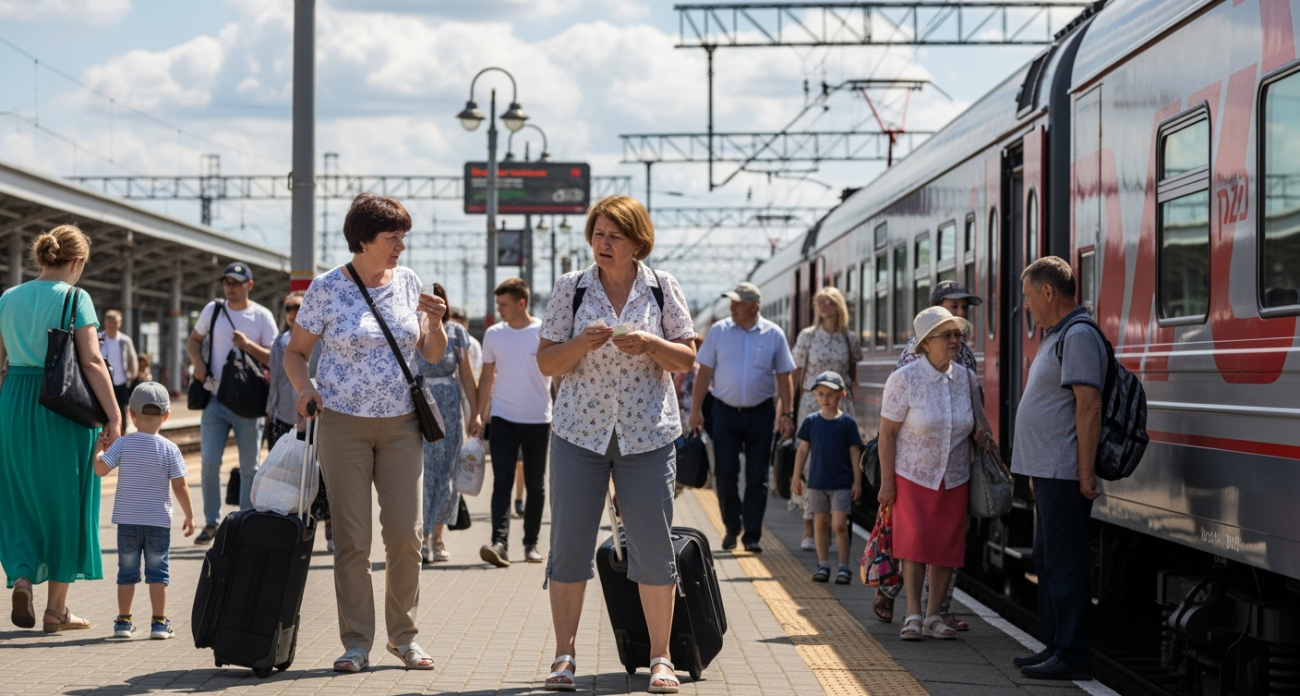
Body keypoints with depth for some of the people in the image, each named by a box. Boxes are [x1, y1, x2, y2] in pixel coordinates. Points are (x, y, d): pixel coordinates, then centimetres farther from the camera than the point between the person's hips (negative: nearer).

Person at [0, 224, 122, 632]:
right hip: (62, 407, -4)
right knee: (63, 503, 7)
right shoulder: (74, 299, -7)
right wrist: (114, 416, -13)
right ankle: (56, 610, 11)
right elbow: (91, 361, -14)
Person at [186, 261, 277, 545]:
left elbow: (275, 359, -3)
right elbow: (193, 340, 19)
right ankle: (211, 522, 8)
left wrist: (249, 345, -19)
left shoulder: (262, 316, -1)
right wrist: (198, 362, 0)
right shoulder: (213, 310, 6)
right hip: (216, 400, 2)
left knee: (249, 468, 3)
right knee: (209, 462, -5)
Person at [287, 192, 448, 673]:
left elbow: (432, 354, 12)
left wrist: (435, 323, -8)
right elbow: (296, 351, 4)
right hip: (344, 423, -3)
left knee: (405, 533, -1)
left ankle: (404, 635, 15)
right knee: (351, 539, -2)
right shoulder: (327, 288, -3)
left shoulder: (407, 282, 6)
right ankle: (356, 644, 6)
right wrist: (304, 386, -15)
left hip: (401, 423, 3)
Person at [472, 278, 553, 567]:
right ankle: (500, 543, -20)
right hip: (503, 418, 1)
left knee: (535, 486, 8)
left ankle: (531, 543, 18)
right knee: (502, 482, -11)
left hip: (538, 420, -1)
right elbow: (488, 377, 10)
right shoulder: (493, 335, 3)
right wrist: (479, 414, 4)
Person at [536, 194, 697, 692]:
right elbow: (546, 362, 3)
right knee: (569, 544, 0)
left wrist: (649, 344, -15)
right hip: (580, 431, 1)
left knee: (654, 547, 0)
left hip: (647, 433, 0)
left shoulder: (663, 288, 3)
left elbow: (687, 359, 3)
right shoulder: (571, 288, 4)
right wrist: (582, 343, -15)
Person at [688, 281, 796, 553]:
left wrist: (787, 413, -2)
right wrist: (696, 409, -3)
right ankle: (731, 529, 18)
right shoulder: (718, 331, 0)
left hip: (760, 413, 0)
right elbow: (704, 372, 2)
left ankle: (752, 535, 9)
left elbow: (783, 377, 3)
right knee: (725, 474, -1)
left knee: (757, 477, 2)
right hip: (726, 411, 0)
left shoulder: (774, 335, 0)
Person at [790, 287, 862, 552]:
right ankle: (808, 530, 2)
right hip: (812, 404, -2)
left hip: (840, 405, 2)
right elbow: (797, 374, 2)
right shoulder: (807, 336, 0)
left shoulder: (850, 339, 5)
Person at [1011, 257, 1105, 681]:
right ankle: (1055, 646, 22)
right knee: (1048, 561, 15)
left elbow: (1089, 406, -20)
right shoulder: (1055, 336, 19)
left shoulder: (1079, 336, -14)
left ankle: (1073, 656, -5)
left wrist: (1086, 473, -23)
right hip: (1048, 472, 11)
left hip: (1064, 473, -11)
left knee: (1064, 564, -8)